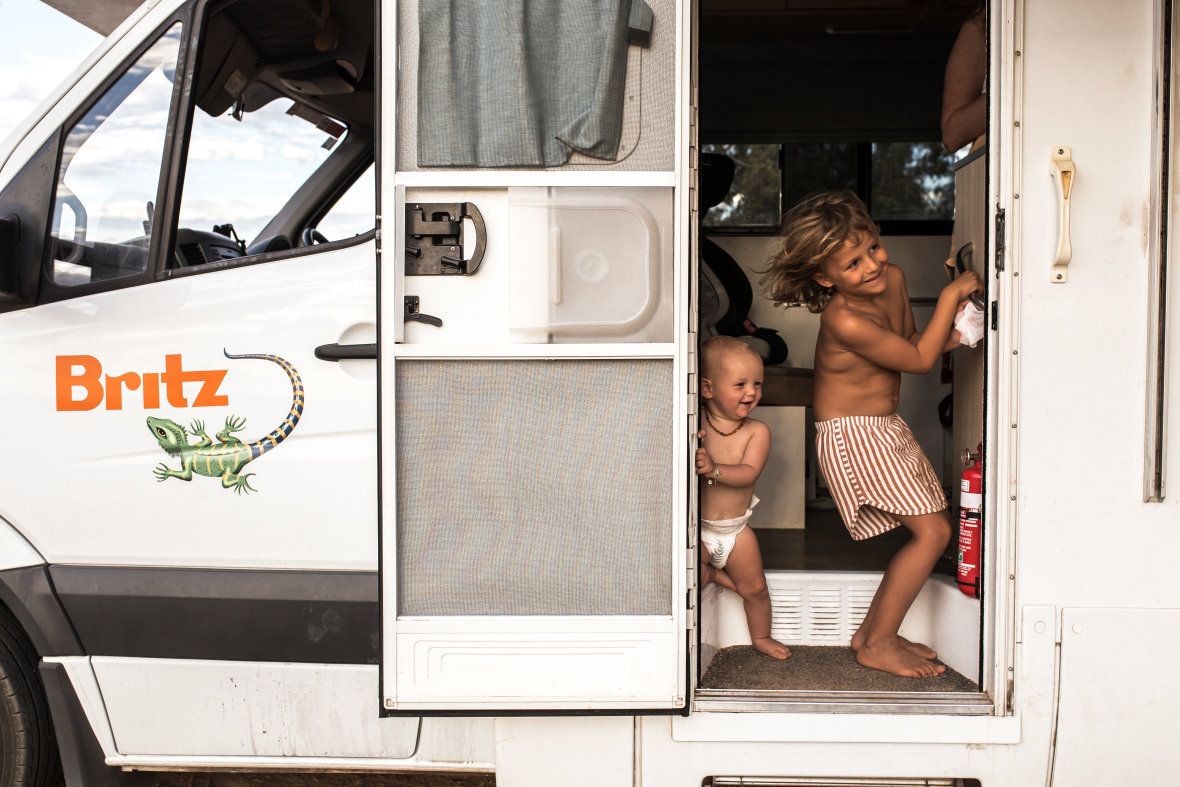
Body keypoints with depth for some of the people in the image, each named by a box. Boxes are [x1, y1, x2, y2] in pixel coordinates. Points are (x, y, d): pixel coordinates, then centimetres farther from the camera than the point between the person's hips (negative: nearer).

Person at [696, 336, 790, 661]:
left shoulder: (757, 431, -9)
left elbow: (749, 473, -21)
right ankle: (713, 573, 19)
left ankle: (761, 637, 37)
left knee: (755, 587, 12)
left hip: (735, 528, 2)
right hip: (696, 527, -1)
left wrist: (714, 469, -37)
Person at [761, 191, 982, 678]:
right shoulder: (843, 319, -27)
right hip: (851, 434, -9)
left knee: (926, 534, 11)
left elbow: (912, 341, 15)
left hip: (886, 429, 9)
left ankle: (873, 630, 22)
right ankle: (878, 647, 3)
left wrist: (951, 335, -5)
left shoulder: (893, 279, -1)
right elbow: (918, 360, -17)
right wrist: (949, 296, -13)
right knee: (933, 532, -9)